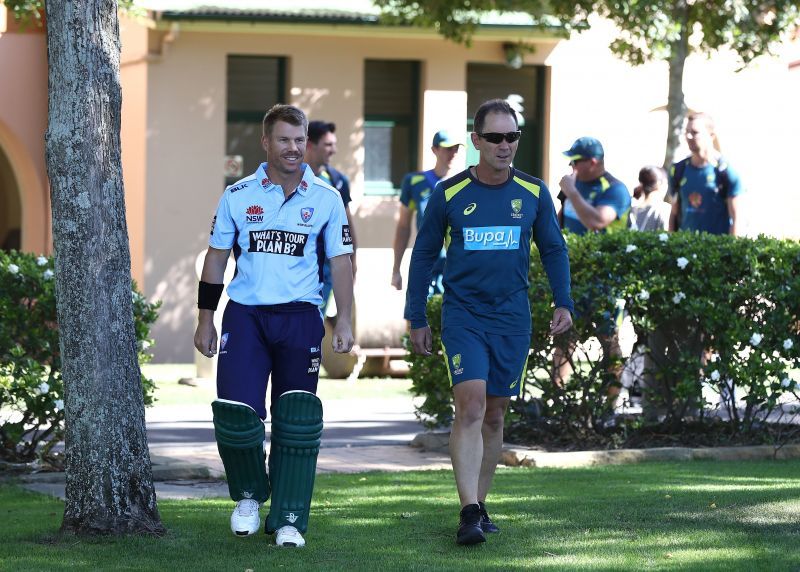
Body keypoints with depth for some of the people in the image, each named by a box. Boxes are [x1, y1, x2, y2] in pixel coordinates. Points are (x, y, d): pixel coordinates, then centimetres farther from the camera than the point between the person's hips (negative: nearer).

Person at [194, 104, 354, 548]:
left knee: (297, 420, -2)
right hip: (244, 315, 0)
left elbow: (340, 262, 7)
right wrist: (206, 320, 9)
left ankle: (288, 520, 8)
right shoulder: (238, 195, 5)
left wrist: (343, 322, -1)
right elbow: (216, 257, 11)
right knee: (234, 411, -11)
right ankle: (249, 494, 16)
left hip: (300, 316, 0)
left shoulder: (326, 199, 4)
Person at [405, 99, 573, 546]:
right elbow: (424, 255, 7)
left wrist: (564, 303, -1)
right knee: (470, 408, -15)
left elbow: (554, 249, 12)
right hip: (463, 314, -2)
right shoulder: (449, 194, -2)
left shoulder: (534, 193, 3)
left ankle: (481, 505, 21)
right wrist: (417, 319, 7)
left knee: (494, 414, 9)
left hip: (512, 318, 3)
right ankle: (469, 513, -19)